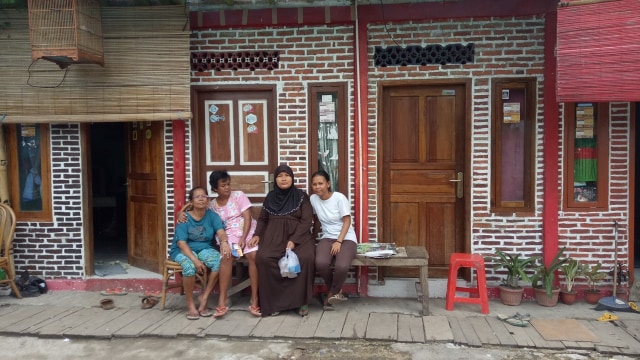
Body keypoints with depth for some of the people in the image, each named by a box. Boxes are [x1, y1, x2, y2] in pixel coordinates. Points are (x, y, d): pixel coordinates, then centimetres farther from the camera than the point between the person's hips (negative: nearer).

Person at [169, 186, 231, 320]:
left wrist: (224, 242, -42)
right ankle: (190, 304, -15)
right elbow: (182, 243, -17)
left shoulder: (212, 215, -1)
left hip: (205, 249, 3)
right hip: (183, 250, -3)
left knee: (221, 260, -28)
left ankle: (204, 297, -11)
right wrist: (195, 260, -32)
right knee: (189, 265, -36)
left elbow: (220, 231, -17)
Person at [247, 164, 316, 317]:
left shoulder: (301, 196, 4)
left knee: (305, 258, -34)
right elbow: (263, 219, 18)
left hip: (298, 236, -2)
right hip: (274, 237, 2)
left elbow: (306, 220, -4)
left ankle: (301, 300, -16)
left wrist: (294, 240, -16)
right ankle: (273, 300, -15)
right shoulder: (270, 197, 13)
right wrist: (257, 235, -2)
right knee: (263, 258, -30)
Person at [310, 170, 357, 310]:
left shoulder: (339, 198, -12)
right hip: (327, 238, 3)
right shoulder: (313, 199, 1)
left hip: (346, 238, -3)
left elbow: (347, 221, -11)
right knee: (320, 263, -31)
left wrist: (339, 242, -19)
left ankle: (333, 292, 0)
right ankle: (337, 291, 0)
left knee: (342, 266, -34)